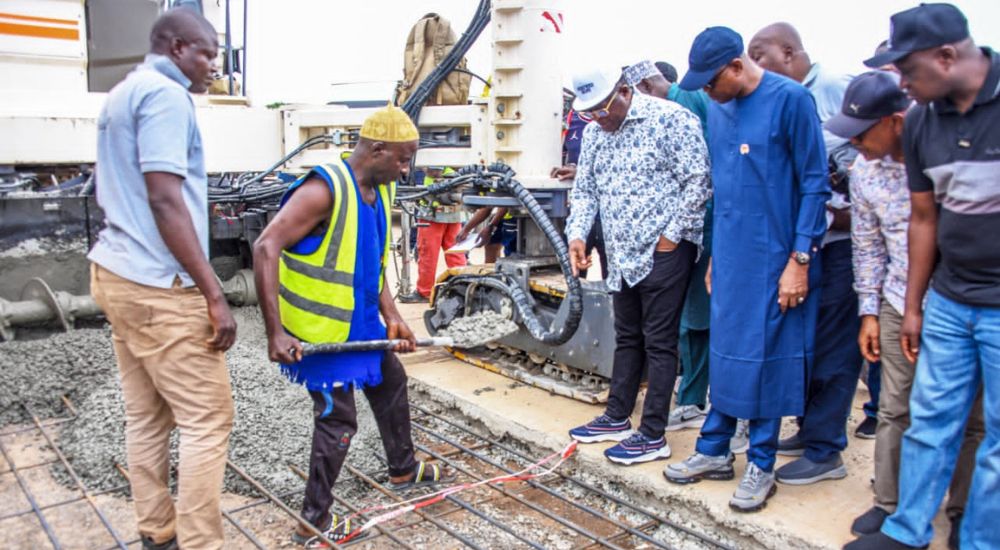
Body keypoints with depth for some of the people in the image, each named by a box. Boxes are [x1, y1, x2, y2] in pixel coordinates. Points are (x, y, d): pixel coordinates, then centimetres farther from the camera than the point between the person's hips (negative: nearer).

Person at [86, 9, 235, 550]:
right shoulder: (165, 95, -11)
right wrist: (214, 293, -20)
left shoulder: (122, 94, 19)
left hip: (117, 274, 10)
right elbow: (165, 202, -20)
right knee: (205, 418, -4)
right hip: (158, 286, -10)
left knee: (147, 417, 13)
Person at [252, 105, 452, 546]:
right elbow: (266, 248, -29)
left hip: (361, 323, 10)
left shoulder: (380, 190, 4)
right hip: (321, 330, -10)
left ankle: (403, 469, 47)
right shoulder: (325, 189, -24)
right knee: (338, 419, -2)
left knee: (391, 384, 23)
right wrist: (275, 331, -32)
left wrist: (392, 317, 4)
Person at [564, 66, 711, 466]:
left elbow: (699, 180, -12)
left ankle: (653, 436, 7)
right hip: (623, 255, 8)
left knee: (659, 342, -1)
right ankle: (617, 418, 29)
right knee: (627, 338, 17)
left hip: (663, 251, -7)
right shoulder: (594, 133, 12)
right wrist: (577, 233, 0)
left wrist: (672, 235, -13)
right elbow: (584, 190, 16)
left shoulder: (670, 119, -10)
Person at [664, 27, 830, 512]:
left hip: (774, 258, -6)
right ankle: (714, 450, 25)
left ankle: (761, 463, 18)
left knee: (767, 355, 3)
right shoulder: (717, 110, 8)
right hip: (730, 256, 6)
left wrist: (799, 258, -13)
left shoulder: (790, 99, -11)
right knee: (725, 349, 12)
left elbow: (815, 184, -10)